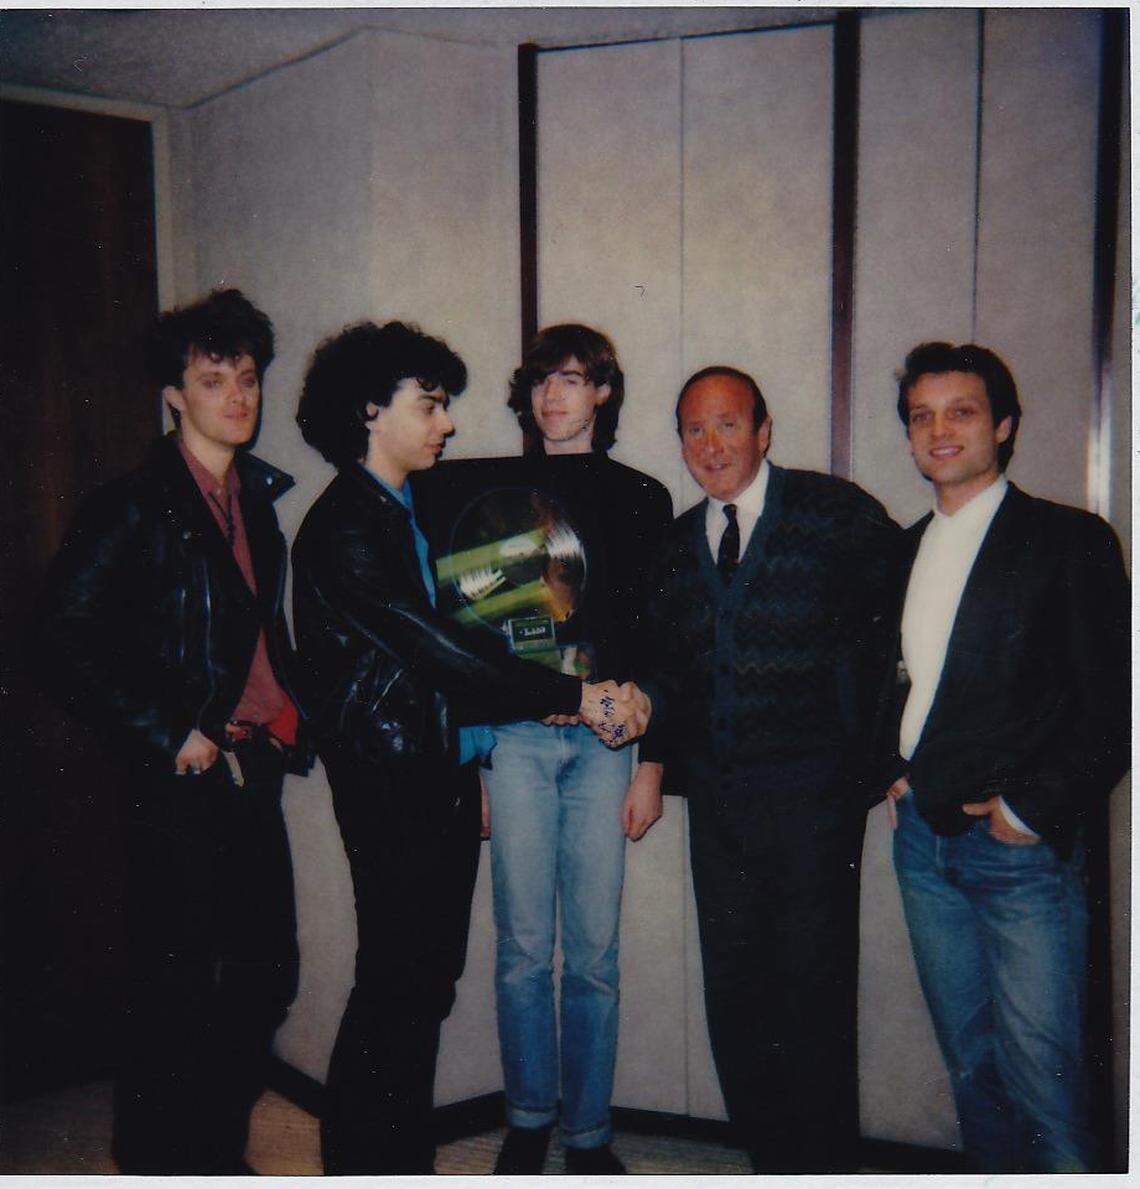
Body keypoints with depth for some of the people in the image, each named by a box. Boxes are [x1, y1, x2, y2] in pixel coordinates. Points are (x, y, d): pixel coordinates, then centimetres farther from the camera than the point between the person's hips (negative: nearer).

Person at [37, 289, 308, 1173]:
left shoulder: (256, 501, 14)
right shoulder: (135, 506, -8)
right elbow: (67, 643, -14)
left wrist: (288, 714, 9)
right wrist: (168, 736, -15)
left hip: (254, 774, 7)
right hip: (181, 781, -7)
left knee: (264, 980, 14)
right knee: (177, 995, 3)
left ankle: (219, 1157, 33)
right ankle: (160, 1165, 23)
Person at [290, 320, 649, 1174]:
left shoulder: (411, 513, 15)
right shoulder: (341, 528, -14)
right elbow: (434, 649, -21)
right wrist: (578, 696, -20)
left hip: (447, 779, 8)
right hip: (393, 790, -8)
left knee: (425, 985, 14)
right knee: (395, 989, 0)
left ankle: (405, 1161, 28)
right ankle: (362, 1164, 17)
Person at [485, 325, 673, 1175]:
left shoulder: (640, 499, 8)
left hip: (605, 738, 0)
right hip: (515, 736, 0)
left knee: (594, 953, 5)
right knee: (523, 947, 5)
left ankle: (589, 1131, 20)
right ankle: (528, 1120, 23)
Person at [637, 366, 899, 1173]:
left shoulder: (837, 514, -3)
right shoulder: (680, 543, 12)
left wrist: (881, 760, -4)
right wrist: (655, 758, 10)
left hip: (813, 793, -5)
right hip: (719, 795, 5)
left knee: (813, 985, 2)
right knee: (733, 985, 11)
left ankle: (822, 1160, 22)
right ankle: (768, 1153, 28)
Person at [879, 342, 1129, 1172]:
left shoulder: (1070, 541, -3)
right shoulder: (903, 551, 13)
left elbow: (1112, 704, -7)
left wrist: (1032, 808, -11)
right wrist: (890, 772, 8)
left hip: (1024, 845, -5)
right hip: (924, 835, 5)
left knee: (1041, 1068, -5)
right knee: (970, 1060, 13)